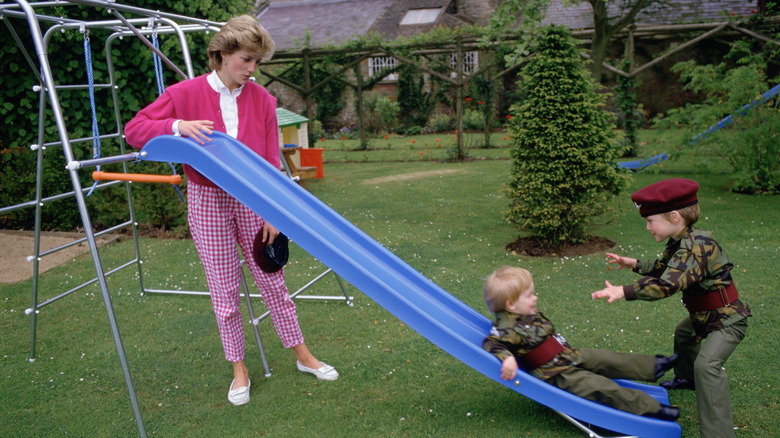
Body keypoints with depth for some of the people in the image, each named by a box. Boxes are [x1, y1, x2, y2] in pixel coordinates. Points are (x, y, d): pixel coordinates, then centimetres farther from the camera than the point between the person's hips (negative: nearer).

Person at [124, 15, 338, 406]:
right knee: (224, 288, 6)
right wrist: (177, 126, -26)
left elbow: (271, 162, -3)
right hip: (207, 201, -1)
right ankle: (239, 370, 21)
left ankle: (302, 355, 24)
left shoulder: (261, 99, -4)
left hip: (251, 200, 2)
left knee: (272, 279, 9)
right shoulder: (186, 94, -9)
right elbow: (134, 130, -9)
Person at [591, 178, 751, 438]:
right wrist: (635, 265, 8)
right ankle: (687, 378, 58)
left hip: (727, 319, -11)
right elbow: (664, 268, 18)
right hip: (704, 316, 11)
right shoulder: (682, 243, 0)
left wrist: (624, 292, -49)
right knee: (683, 333, 33)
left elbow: (668, 284, -44)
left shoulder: (696, 246, -32)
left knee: (706, 364, -28)